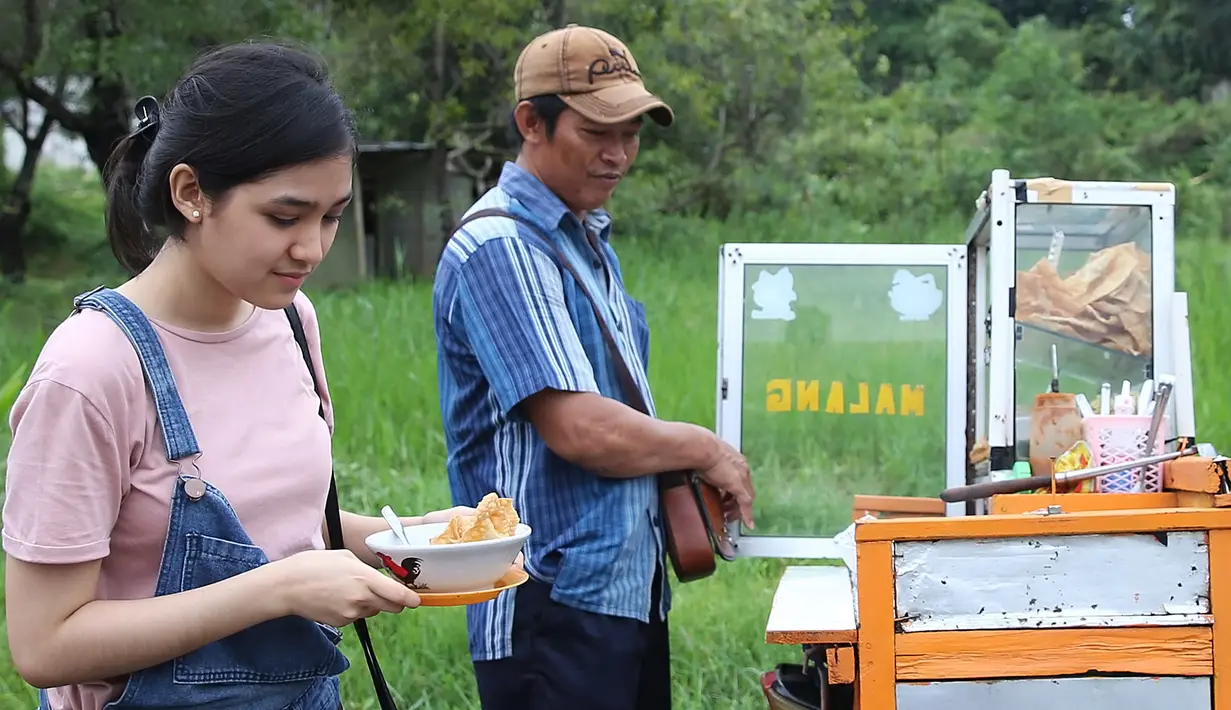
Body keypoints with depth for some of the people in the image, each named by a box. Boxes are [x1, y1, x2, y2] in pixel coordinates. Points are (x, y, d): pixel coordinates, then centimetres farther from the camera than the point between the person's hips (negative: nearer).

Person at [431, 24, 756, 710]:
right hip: (557, 606, -9)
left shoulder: (590, 240, 16)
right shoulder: (500, 248, -14)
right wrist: (705, 450, -7)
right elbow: (579, 429, -21)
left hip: (632, 591, 9)